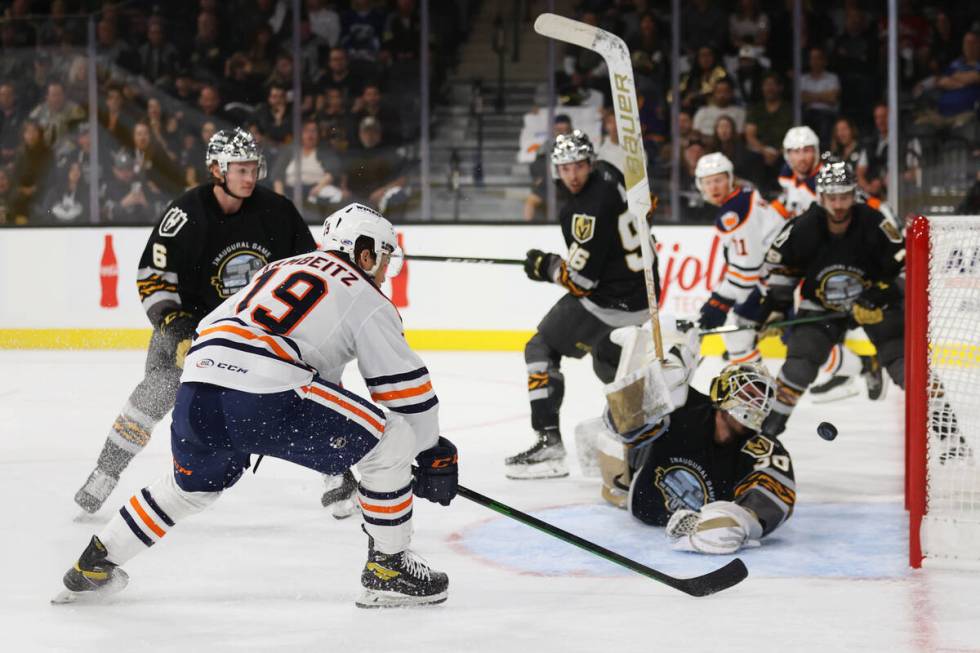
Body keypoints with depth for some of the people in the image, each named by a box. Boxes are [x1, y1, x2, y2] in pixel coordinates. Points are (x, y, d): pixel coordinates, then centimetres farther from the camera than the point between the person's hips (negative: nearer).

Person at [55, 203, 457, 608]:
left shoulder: (282, 268, 32)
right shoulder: (364, 295, 12)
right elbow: (406, 384, 11)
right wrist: (433, 453, 23)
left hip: (199, 386, 7)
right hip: (267, 393, -7)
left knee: (192, 484, 33)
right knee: (392, 442, 4)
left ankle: (94, 564, 36)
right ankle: (387, 569, 7)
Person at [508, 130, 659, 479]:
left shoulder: (591, 208, -24)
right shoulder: (606, 177, 5)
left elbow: (580, 278, -23)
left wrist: (544, 266, -4)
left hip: (609, 300, -10)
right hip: (641, 293, 10)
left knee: (541, 350, -3)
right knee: (609, 362, 30)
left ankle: (548, 442, -11)